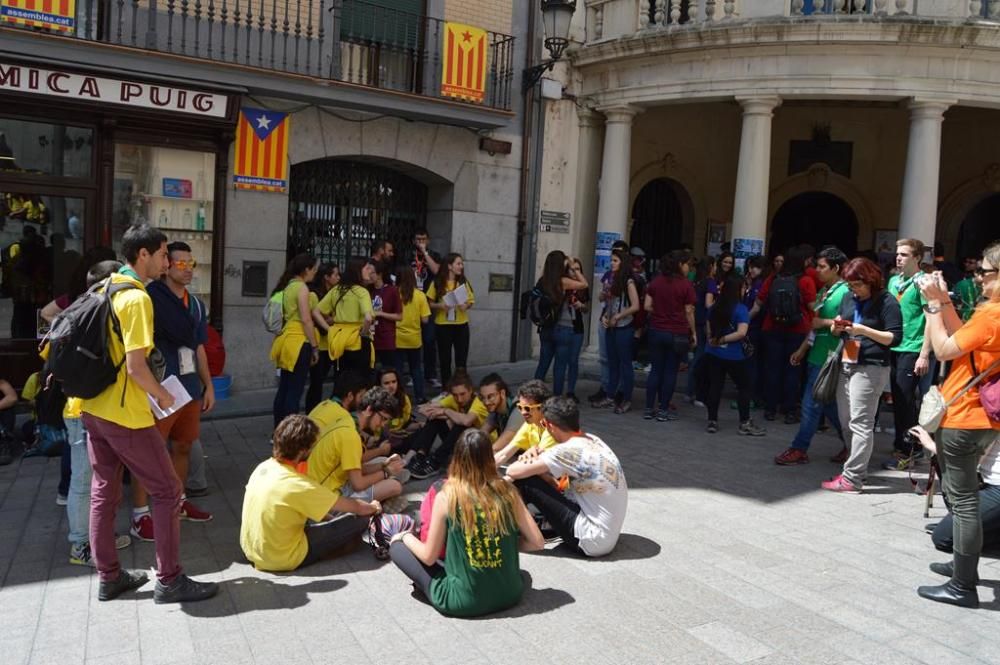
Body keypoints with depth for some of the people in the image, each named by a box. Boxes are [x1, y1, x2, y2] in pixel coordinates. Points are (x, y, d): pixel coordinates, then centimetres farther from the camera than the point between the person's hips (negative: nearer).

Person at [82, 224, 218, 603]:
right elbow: (136, 365, -23)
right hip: (125, 414, -9)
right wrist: (163, 396, -7)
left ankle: (109, 577, 24)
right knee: (167, 490, 0)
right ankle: (169, 581, 6)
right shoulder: (137, 298, -18)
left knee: (103, 492, 14)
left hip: (93, 408, 9)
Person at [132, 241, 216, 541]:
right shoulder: (151, 296, -10)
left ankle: (178, 502, 31)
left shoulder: (197, 305, 13)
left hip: (190, 387, 7)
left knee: (183, 446, 17)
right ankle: (140, 516, 7)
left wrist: (208, 385, 16)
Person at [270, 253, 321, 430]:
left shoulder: (287, 286, 15)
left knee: (284, 389, 12)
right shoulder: (301, 287, -11)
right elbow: (306, 319, -16)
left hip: (287, 339, 9)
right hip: (298, 341, -9)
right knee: (295, 391, -6)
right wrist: (315, 346, -13)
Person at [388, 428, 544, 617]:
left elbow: (429, 557, -5)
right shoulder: (507, 491, -5)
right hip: (509, 594, 4)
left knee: (397, 547, 10)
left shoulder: (447, 496, -12)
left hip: (462, 601, -3)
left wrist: (405, 536, 14)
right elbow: (537, 542, -2)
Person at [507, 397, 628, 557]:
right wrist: (535, 461, 1)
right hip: (609, 536, 9)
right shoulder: (592, 441, 4)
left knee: (525, 482, -6)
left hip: (592, 541, -8)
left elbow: (513, 471, -15)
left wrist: (529, 462, 7)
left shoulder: (567, 451, -21)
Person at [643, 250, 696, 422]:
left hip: (656, 331, 4)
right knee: (670, 371, 6)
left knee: (656, 369, 11)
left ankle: (649, 409, 13)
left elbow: (647, 306, 2)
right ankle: (663, 410, 10)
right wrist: (694, 333, 3)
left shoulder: (656, 281, 3)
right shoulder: (685, 285, -9)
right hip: (677, 334, -4)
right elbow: (689, 312, -6)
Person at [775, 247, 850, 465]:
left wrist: (824, 322, -13)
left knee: (812, 404, -4)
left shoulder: (845, 292, -11)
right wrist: (802, 349, 21)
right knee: (829, 405, 14)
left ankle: (799, 449, 4)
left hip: (829, 358, -9)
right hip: (816, 356, 9)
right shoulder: (823, 292, 16)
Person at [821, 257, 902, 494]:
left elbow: (895, 338, -11)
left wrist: (863, 330, -19)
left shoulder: (886, 301, -7)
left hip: (871, 368, -8)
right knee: (846, 421, 12)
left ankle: (852, 479, -7)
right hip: (847, 365, 8)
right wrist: (837, 327, -1)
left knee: (860, 423, -8)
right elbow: (836, 332, 22)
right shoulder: (849, 299, 13)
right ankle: (858, 467, 25)